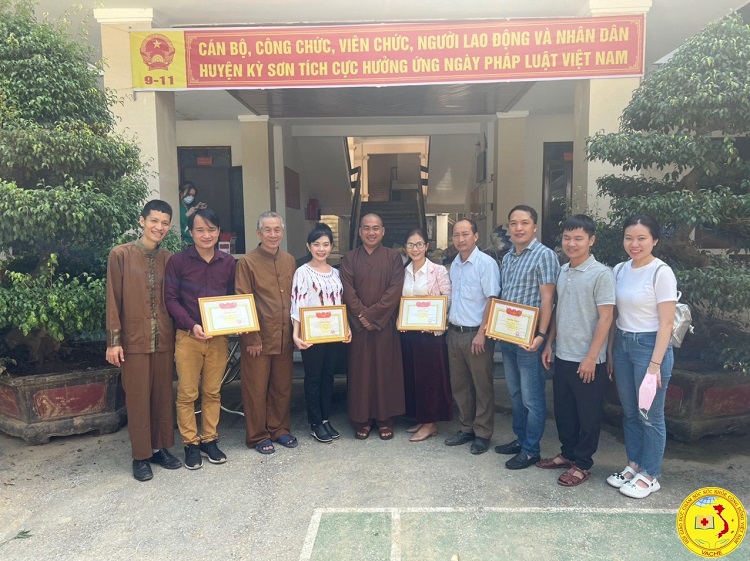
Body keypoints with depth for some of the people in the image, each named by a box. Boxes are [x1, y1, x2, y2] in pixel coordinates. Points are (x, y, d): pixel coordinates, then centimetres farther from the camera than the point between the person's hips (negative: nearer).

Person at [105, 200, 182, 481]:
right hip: (134, 339, -3)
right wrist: (113, 340, -7)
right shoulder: (120, 255, -3)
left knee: (163, 395, 11)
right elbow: (113, 300, -4)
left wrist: (178, 333, 8)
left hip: (164, 339, 3)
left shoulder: (169, 259, 7)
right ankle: (141, 455, 17)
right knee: (138, 398, 4)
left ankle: (161, 447, 25)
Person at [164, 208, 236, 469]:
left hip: (219, 337, 3)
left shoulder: (228, 263, 5)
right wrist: (192, 325, -18)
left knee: (212, 392, 11)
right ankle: (190, 443, 19)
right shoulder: (178, 261, -4)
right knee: (187, 393, 4)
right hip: (188, 337, -2)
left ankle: (209, 440, 25)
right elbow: (171, 299, -6)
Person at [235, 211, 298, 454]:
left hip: (284, 337, 5)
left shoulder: (289, 261, 9)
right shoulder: (247, 262, -7)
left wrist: (295, 331, 9)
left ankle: (279, 429, 30)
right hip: (258, 338, -5)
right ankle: (258, 436, 21)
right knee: (256, 389, 6)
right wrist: (252, 338, -12)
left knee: (282, 386, 14)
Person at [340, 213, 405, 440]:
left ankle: (386, 419, 17)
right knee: (360, 371, 5)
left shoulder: (393, 257, 3)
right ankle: (362, 419, 16)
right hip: (358, 325, 1)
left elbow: (395, 290, -8)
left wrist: (372, 314, -14)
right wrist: (362, 316, -15)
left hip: (386, 324, -1)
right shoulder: (349, 259, 6)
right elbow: (348, 292, -3)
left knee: (386, 370, 5)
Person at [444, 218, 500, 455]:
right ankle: (466, 428, 29)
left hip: (476, 334, -7)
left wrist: (481, 333, -17)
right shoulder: (454, 264, 10)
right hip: (455, 332, 7)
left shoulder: (486, 263, -11)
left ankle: (482, 433, 19)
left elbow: (492, 300, -14)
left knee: (482, 386, 5)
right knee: (459, 384, 14)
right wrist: (445, 320, 10)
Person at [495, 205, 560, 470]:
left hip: (529, 338, -8)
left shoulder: (544, 255, -10)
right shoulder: (507, 258, 13)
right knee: (515, 393, 18)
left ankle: (531, 450, 16)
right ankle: (520, 438, 32)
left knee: (532, 398, 3)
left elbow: (547, 299, -15)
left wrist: (541, 334, -21)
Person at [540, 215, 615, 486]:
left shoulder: (601, 273, -13)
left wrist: (591, 357, -17)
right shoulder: (563, 271, 8)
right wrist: (549, 344, 13)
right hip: (562, 356, 7)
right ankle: (568, 453, 34)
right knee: (563, 410, 17)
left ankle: (582, 464, 22)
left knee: (587, 414, 8)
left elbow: (605, 318, -15)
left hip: (587, 360, -7)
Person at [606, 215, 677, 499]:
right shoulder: (619, 270, 5)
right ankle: (634, 465, 32)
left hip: (649, 345, -6)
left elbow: (666, 323, -14)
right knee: (629, 412, 16)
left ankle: (650, 476, 21)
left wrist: (655, 364, -16)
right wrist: (610, 352, 10)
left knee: (650, 416, 6)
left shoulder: (661, 272, -13)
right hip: (622, 345, 6)